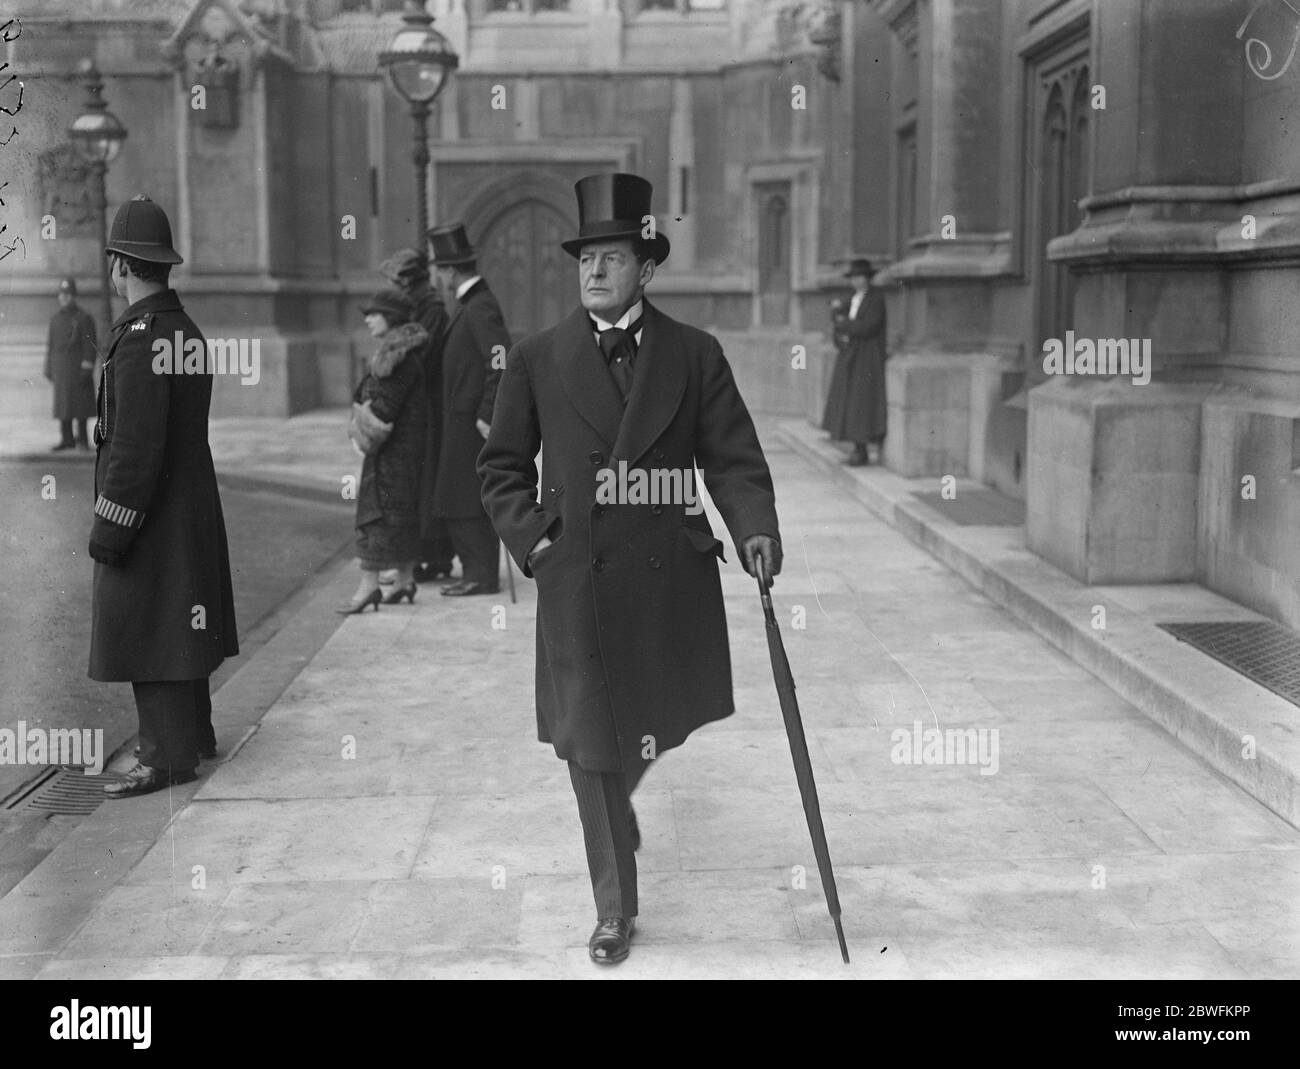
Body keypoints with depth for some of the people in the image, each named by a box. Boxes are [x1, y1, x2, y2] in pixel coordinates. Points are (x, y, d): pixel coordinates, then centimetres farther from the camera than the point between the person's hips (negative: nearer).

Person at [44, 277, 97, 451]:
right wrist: (48, 368, 13)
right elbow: (50, 343, 17)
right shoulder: (55, 319, 13)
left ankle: (82, 438, 3)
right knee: (62, 402, 4)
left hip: (79, 366, -5)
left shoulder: (84, 318, -4)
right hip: (60, 368, 5)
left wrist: (87, 368, -14)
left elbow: (90, 345, -8)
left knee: (80, 402, -4)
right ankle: (66, 439, 9)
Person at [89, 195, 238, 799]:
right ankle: (194, 735, 30)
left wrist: (109, 525, -18)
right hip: (193, 510, 9)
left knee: (146, 630, -2)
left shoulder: (140, 339, -19)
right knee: (178, 627, 18)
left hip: (148, 512, -9)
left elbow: (136, 445, -23)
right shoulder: (189, 331, 9)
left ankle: (167, 757, 3)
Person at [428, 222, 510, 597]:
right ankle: (477, 570, 21)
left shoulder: (481, 309, -16)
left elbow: (504, 362, -25)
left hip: (472, 422, -10)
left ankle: (482, 576, 1)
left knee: (466, 503, -5)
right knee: (456, 501, 14)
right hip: (463, 421, 10)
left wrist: (487, 415, -23)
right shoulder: (471, 306, 15)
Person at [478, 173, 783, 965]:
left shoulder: (696, 355, 2)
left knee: (657, 732, 16)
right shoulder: (537, 360, 3)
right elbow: (502, 467, 10)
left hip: (670, 579, 1)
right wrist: (530, 539, -3)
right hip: (574, 581, -1)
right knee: (591, 748, 2)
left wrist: (756, 530, -17)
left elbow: (734, 459, 0)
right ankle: (615, 907, 17)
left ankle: (620, 816, 50)